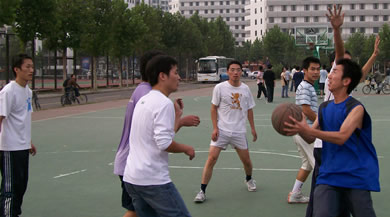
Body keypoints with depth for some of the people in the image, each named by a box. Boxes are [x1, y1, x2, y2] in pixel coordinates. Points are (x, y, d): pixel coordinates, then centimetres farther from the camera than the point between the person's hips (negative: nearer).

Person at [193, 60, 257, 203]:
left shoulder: (245, 89, 4)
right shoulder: (220, 88, -6)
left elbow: (249, 109, 14)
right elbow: (214, 108, -1)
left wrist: (252, 128, 13)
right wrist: (215, 128, -9)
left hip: (239, 132, 3)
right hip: (221, 130, -3)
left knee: (246, 160, 9)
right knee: (211, 159, -13)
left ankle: (249, 179, 42)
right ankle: (202, 191, -4)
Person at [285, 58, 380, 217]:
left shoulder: (356, 108, -10)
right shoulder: (324, 107, 11)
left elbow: (341, 137, -23)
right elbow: (311, 138, 12)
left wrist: (308, 130, -29)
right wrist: (299, 128, -9)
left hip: (356, 177, -4)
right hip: (328, 175, 5)